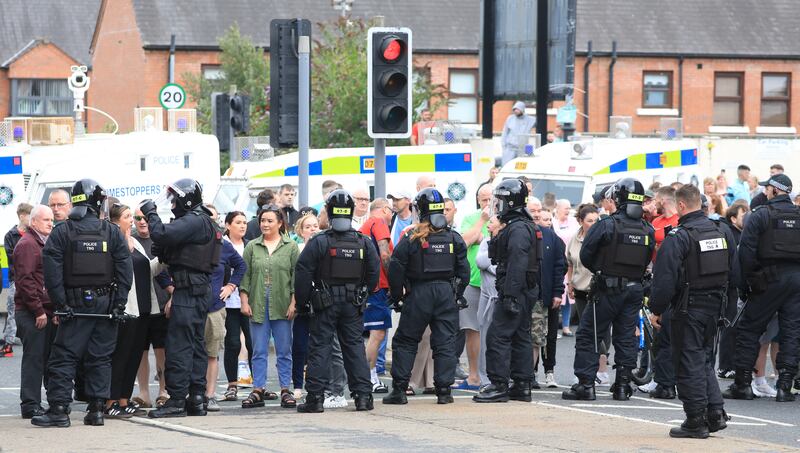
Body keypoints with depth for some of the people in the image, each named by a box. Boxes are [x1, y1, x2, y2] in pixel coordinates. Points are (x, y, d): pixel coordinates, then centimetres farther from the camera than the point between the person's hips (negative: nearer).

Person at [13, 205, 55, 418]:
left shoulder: (44, 244, 21)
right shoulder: (27, 244, -9)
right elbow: (25, 280, -16)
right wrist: (38, 310, -18)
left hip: (45, 312, 9)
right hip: (31, 314, -9)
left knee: (46, 359, 9)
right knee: (33, 358, -8)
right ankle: (30, 405, -5)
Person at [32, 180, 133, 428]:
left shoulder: (61, 232, -2)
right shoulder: (112, 232, 1)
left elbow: (51, 268, -9)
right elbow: (125, 269, -3)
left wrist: (60, 303, -8)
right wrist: (119, 304, -1)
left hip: (75, 304, -2)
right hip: (105, 302, 2)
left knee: (63, 356, 1)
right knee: (100, 358, 8)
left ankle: (59, 408, -6)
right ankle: (97, 408, 6)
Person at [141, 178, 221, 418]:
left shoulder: (194, 221, -13)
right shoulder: (204, 222, 20)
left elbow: (162, 235, -25)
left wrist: (151, 214, -10)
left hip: (189, 289, -11)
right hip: (202, 290, 11)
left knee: (179, 345, -9)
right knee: (196, 344, 12)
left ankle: (176, 400, -11)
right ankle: (196, 400, 14)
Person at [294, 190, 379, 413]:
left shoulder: (319, 242, -9)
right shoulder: (363, 243, 1)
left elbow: (303, 273, -8)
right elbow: (374, 273, 5)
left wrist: (302, 302, 1)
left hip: (325, 302, -3)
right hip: (353, 303, 3)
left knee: (320, 347, 1)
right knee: (355, 346, 8)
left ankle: (315, 397, -2)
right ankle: (363, 395, 4)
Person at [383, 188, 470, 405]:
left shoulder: (411, 239, -7)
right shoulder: (454, 238, 2)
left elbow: (395, 271, -7)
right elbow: (464, 271, 6)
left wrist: (397, 297, 4)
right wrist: (458, 296, 16)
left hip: (418, 295, -2)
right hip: (447, 293, 2)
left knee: (405, 341, 8)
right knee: (445, 342, 6)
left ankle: (399, 389, 4)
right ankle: (444, 390, 2)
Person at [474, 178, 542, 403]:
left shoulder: (518, 229, -15)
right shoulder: (520, 226, 18)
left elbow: (517, 264, -23)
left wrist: (510, 295, -26)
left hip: (516, 291, -11)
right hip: (525, 292, 11)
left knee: (497, 336, -11)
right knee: (520, 337, 11)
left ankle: (499, 386, -12)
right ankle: (522, 386, 14)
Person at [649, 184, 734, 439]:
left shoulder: (678, 237, -15)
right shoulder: (722, 232, 7)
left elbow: (665, 277, -16)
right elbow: (731, 269, 15)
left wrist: (656, 310, -8)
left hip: (688, 308, -7)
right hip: (715, 305, 7)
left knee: (689, 363, 0)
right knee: (705, 360, 18)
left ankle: (696, 422, 1)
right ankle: (716, 413, 9)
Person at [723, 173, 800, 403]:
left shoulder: (760, 216, -5)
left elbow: (746, 253, -9)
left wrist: (744, 285, -3)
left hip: (771, 279, -4)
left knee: (748, 329, 5)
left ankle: (743, 383, 3)